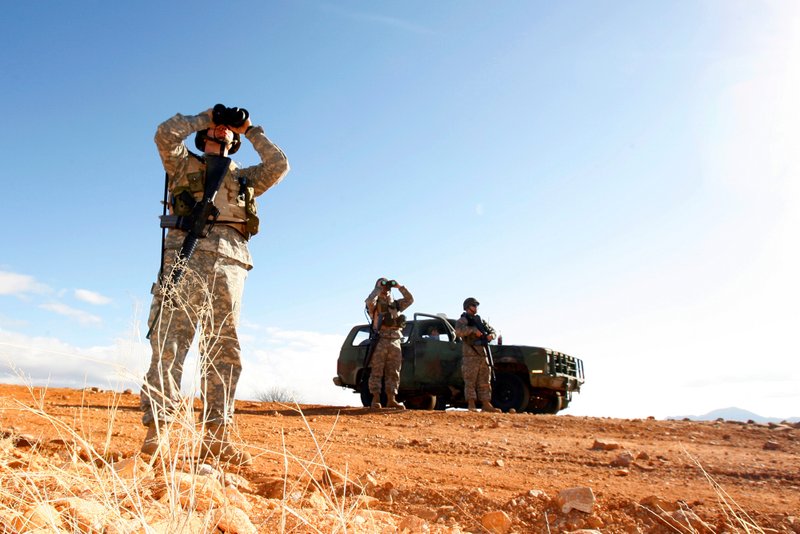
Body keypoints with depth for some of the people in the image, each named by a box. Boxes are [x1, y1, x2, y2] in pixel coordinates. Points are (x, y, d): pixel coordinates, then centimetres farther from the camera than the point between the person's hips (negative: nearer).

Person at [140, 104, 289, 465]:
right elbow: (166, 133, 4)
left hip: (229, 263, 4)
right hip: (187, 254, -3)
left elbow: (279, 166, 19)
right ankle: (155, 432, -14)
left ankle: (216, 437, 0)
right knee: (170, 343, -12)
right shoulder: (184, 164, 22)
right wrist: (205, 117, 16)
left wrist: (251, 130, 27)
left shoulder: (244, 178, 30)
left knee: (224, 352, -1)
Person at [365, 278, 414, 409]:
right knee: (377, 372, -6)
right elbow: (369, 301, -19)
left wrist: (400, 287, 5)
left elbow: (410, 300, 12)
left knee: (393, 373, 5)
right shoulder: (375, 304, 4)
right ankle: (375, 400, -5)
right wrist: (379, 288, -10)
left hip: (395, 342, 5)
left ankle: (391, 400, 8)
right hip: (380, 341, -5)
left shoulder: (395, 303, 20)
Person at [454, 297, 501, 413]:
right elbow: (459, 331, -18)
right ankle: (471, 404, -4)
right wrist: (473, 329, -25)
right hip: (470, 356, -7)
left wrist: (491, 335, 2)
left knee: (485, 381, 6)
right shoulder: (462, 320, 1)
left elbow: (492, 330, 25)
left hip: (483, 355, 7)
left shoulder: (481, 320, 22)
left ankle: (486, 404, 9)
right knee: (470, 381, -6)